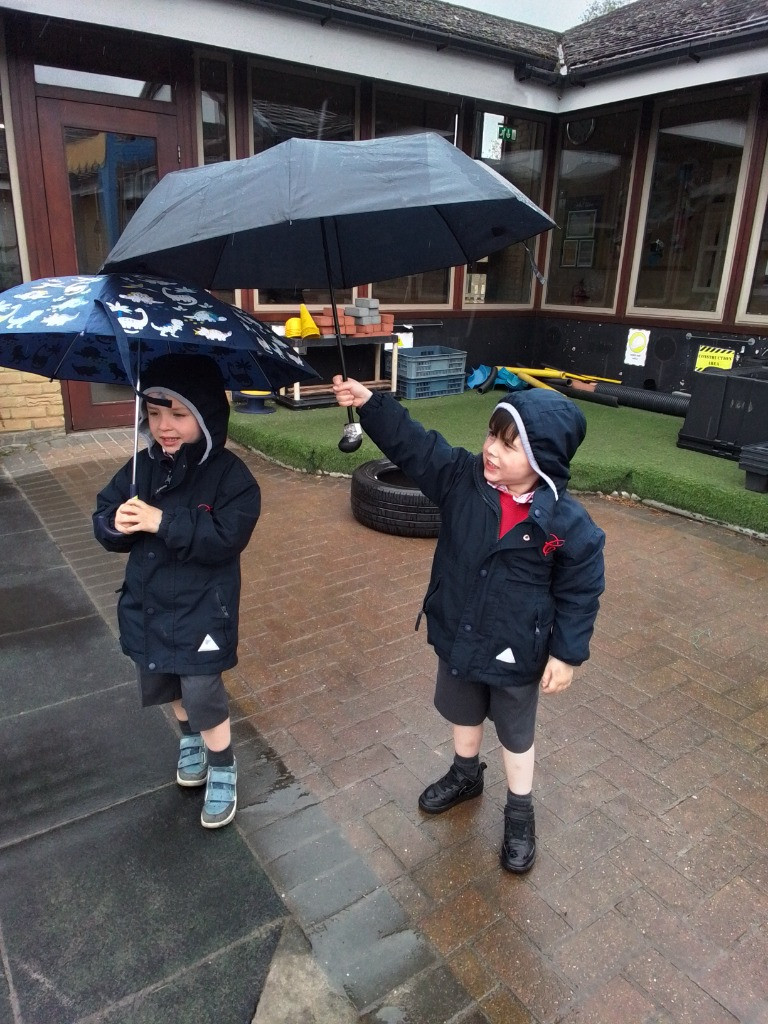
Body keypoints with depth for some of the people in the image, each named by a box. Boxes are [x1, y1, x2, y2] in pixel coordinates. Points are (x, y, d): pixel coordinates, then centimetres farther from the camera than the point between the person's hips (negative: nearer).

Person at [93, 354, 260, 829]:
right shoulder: (143, 466, -1)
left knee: (204, 697, 0)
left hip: (202, 613, -6)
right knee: (166, 685, 22)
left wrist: (163, 522, -31)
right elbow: (103, 517, 2)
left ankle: (223, 768, 27)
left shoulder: (230, 474, -17)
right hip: (148, 606, 6)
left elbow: (225, 539, -25)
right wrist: (117, 524, -21)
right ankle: (190, 737, 51)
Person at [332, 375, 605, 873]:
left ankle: (520, 813, 45)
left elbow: (580, 591, -13)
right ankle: (465, 775, 58)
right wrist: (370, 403, -31)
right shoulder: (462, 477, -15)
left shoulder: (568, 523, -23)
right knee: (464, 714, 29)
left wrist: (567, 653, -11)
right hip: (457, 636, 4)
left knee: (516, 734, 20)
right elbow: (411, 442, -19)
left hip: (517, 652, -4)